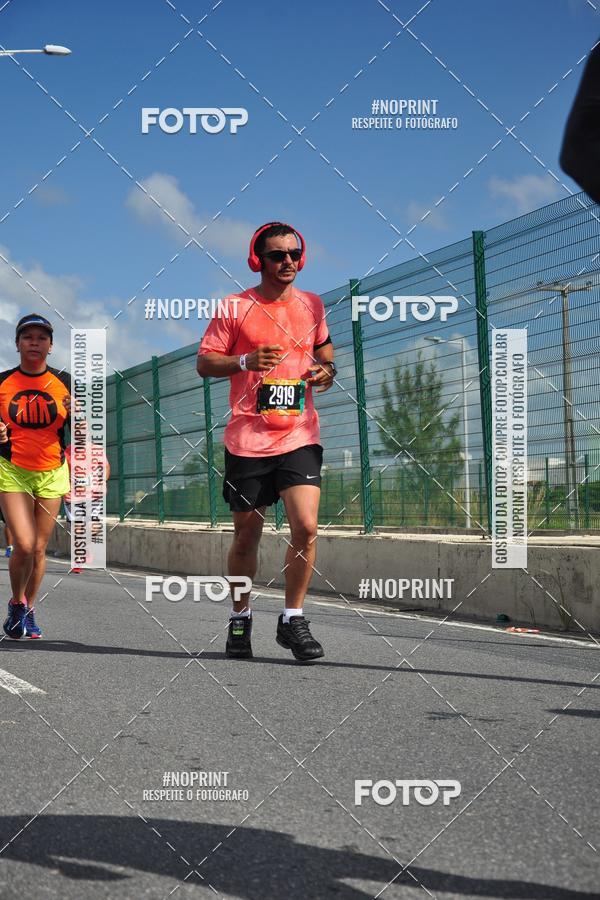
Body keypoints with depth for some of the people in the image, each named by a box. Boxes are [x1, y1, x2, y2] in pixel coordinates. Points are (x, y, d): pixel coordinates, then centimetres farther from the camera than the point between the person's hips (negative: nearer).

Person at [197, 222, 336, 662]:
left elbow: (324, 349, 25)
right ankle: (240, 618, 26)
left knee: (306, 527, -13)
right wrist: (245, 361, -16)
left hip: (299, 436, 2)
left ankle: (293, 619, 2)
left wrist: (327, 370, 2)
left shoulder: (311, 304, 10)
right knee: (247, 535, 6)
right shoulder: (237, 307, 0)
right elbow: (204, 362, 1)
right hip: (247, 439, -2)